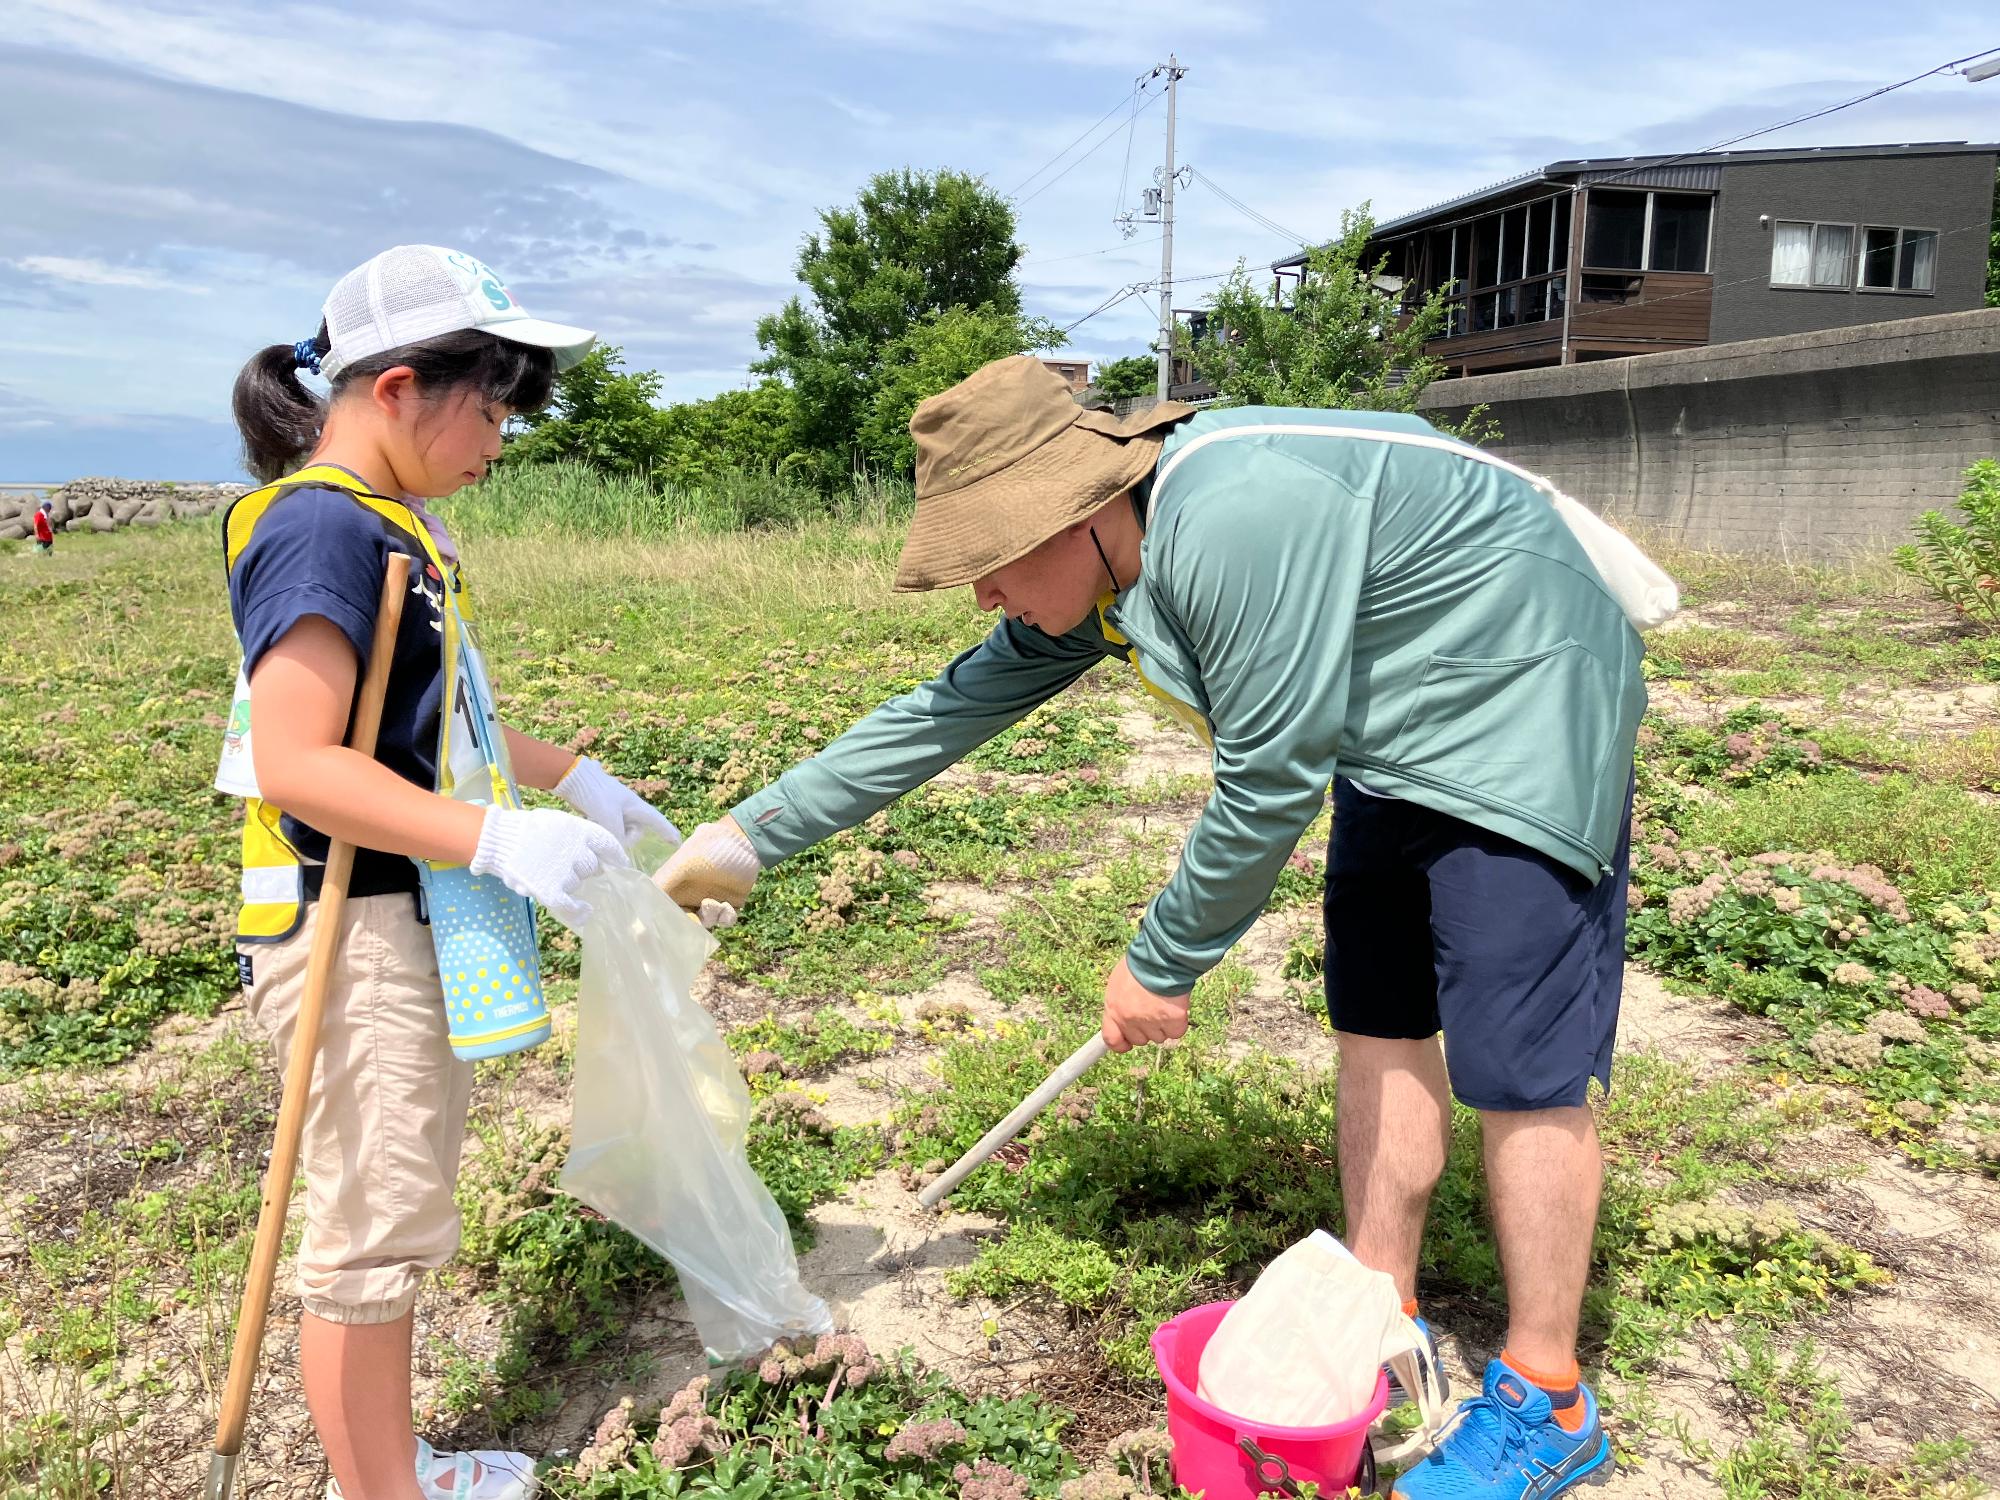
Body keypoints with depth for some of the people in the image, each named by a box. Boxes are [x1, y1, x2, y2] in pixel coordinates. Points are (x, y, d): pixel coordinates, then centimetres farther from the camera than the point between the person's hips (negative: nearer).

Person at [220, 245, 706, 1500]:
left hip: (421, 921, 10)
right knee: (374, 1226, 3)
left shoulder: (396, 526, 12)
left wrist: (577, 781, 18)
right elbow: (296, 761, -27)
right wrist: (500, 841, -29)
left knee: (404, 1205, 20)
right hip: (351, 933, -10)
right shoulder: (324, 527, -18)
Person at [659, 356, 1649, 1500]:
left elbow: (1272, 784, -27)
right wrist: (753, 835, 5)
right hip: (1397, 749, 9)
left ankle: (1546, 1408, 12)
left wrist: (1162, 967, -13)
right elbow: (951, 711, 4)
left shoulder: (1233, 521, -32)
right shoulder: (1101, 569, -2)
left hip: (1524, 716, -9)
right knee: (1379, 1026, 12)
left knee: (1519, 1069, -6)